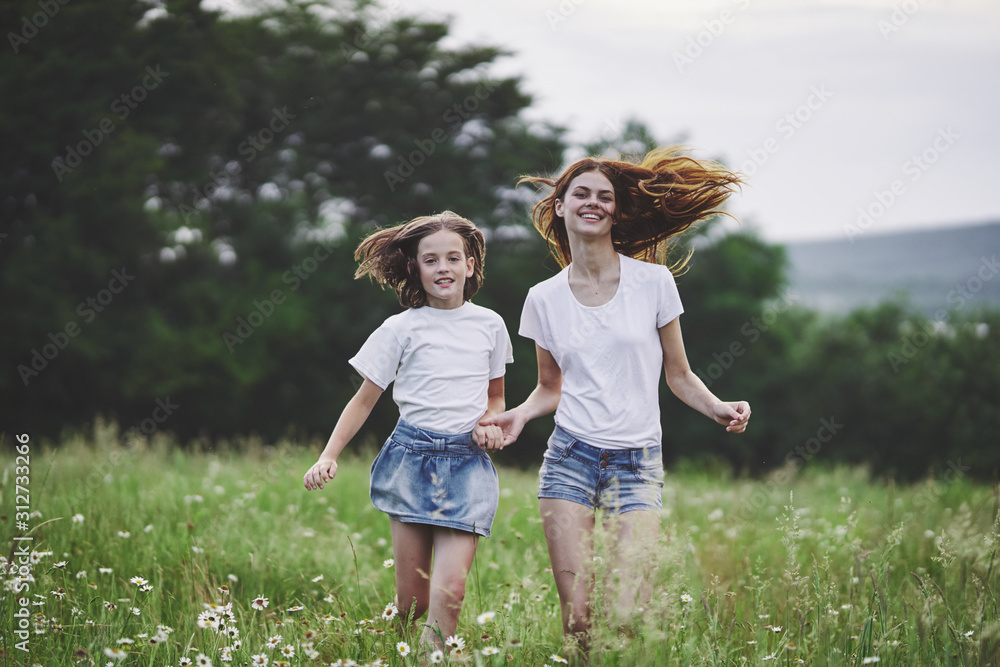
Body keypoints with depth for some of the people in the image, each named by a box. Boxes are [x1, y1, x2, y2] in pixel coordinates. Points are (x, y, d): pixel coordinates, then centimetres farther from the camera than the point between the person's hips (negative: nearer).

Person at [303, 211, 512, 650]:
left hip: (468, 462, 1)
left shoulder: (489, 325, 9)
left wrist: (491, 423, 0)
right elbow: (364, 399, 7)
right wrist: (329, 456, -3)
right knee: (411, 599, -2)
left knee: (449, 592, -16)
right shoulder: (401, 328, 3)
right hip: (412, 457, -1)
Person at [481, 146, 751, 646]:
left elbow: (679, 376, 8)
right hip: (569, 459, 1)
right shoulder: (544, 298, 6)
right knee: (577, 620, -6)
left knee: (626, 618, -14)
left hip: (636, 462, -1)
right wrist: (520, 414, -4)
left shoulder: (653, 281, 0)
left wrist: (717, 409, -11)